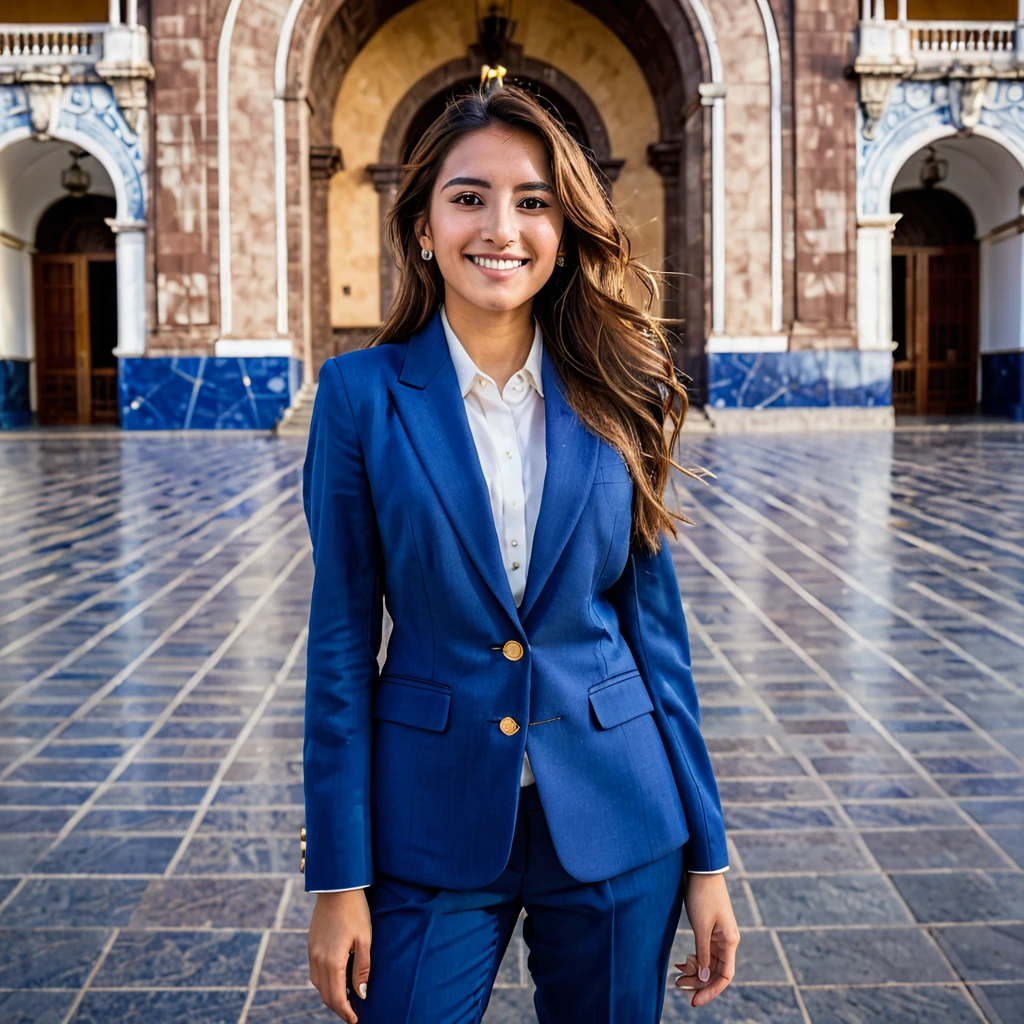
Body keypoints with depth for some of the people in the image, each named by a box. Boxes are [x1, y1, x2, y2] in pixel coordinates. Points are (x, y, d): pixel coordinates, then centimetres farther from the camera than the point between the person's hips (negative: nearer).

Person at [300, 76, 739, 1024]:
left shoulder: (615, 400, -1)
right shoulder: (364, 393, -5)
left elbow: (655, 625, 3)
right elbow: (342, 641, -4)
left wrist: (706, 855, 3)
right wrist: (338, 878, -5)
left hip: (613, 815, 2)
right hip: (434, 822, -1)